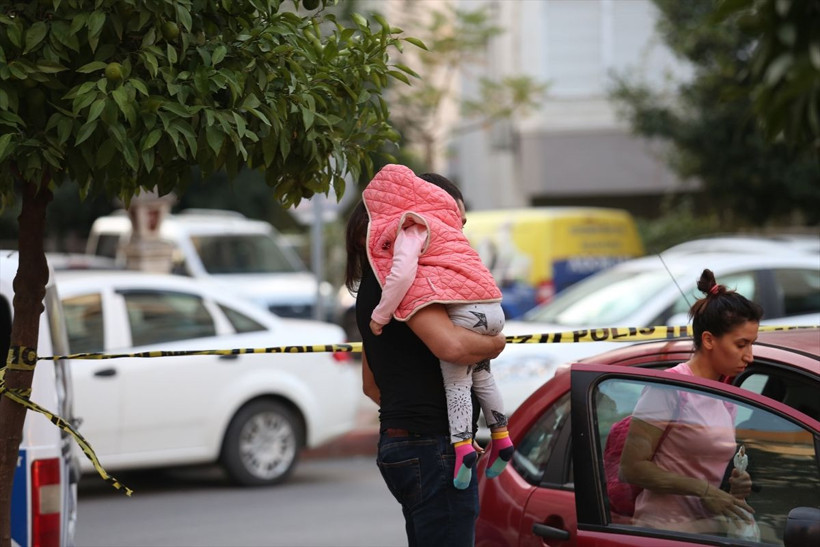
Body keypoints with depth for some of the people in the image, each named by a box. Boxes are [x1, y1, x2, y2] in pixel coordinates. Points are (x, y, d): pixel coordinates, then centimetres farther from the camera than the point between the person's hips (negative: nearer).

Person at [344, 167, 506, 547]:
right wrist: (494, 343, -8)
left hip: (397, 442, 10)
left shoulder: (371, 289, 20)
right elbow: (451, 345, -27)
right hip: (432, 447, -10)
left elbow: (370, 384, 29)